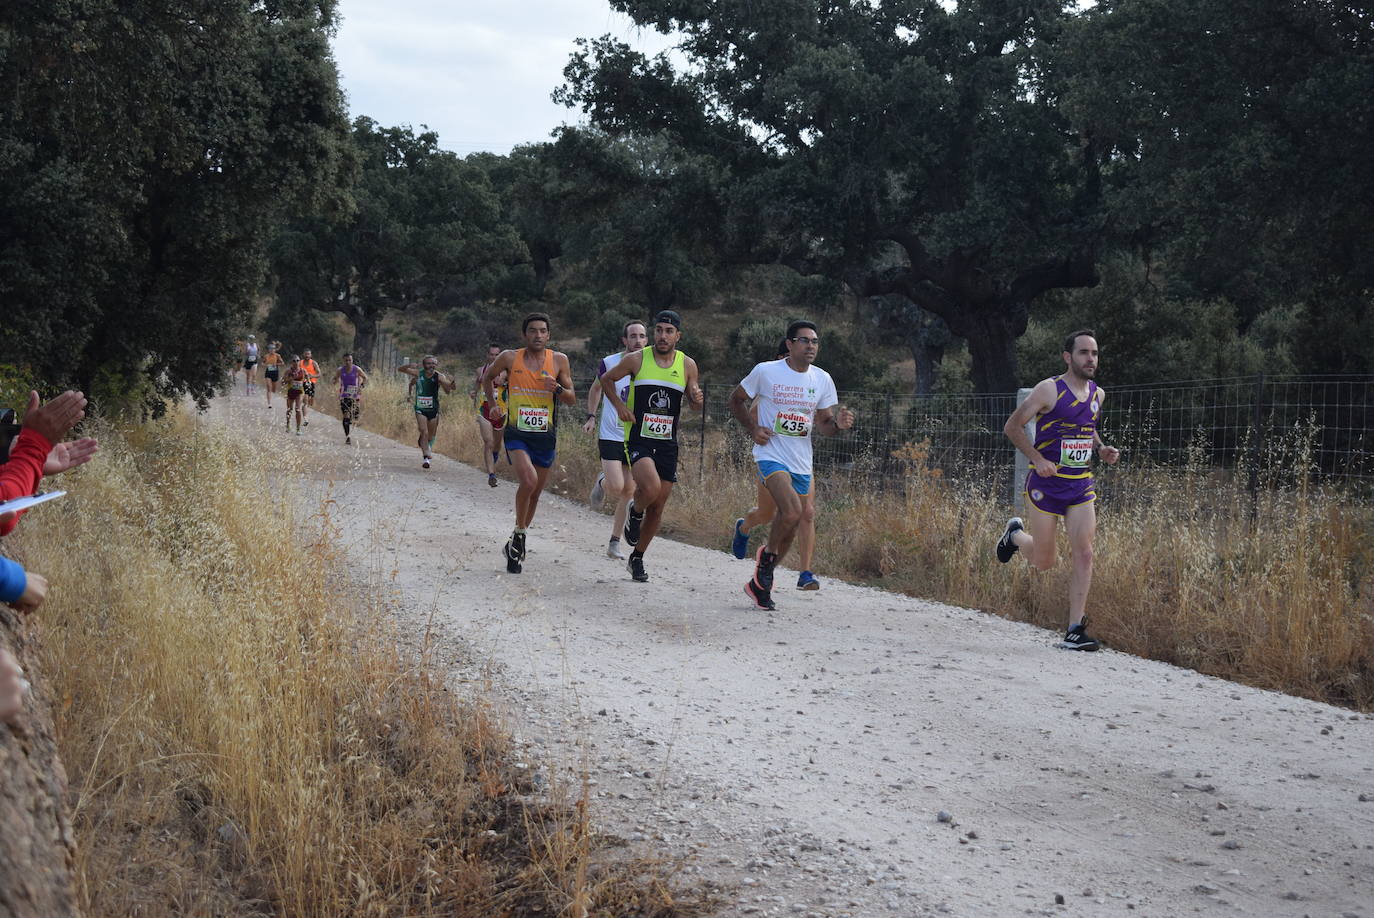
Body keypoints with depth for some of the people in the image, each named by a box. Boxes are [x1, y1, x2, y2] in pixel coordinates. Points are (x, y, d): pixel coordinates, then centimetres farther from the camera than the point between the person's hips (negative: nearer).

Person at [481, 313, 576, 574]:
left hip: (545, 437, 3)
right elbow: (488, 377, 16)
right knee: (528, 481, -26)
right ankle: (519, 535, -5)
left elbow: (572, 399, 2)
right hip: (517, 433, -3)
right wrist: (493, 404, 6)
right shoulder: (509, 358, -4)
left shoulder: (559, 360, 0)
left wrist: (557, 388, -17)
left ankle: (516, 545, 32)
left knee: (535, 493, 12)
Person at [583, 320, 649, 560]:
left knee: (629, 492, 3)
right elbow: (596, 389, 13)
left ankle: (615, 542, 16)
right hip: (610, 435, -3)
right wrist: (591, 416, 3)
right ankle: (602, 483, 21)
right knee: (616, 487, -17)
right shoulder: (609, 363, -5)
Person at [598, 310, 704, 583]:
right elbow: (607, 379, 11)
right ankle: (635, 513, 6)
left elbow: (694, 404, 13)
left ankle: (637, 558, 27)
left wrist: (698, 399, -11)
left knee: (657, 509, 7)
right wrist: (619, 405, -4)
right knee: (651, 488, -29)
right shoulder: (637, 359, -4)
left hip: (667, 445, 3)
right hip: (639, 440, -3)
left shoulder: (687, 365, 3)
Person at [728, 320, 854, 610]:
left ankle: (760, 584, 26)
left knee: (791, 528, 9)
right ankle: (767, 554, 2)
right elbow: (737, 399, 8)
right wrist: (753, 429, -7)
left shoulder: (822, 380, 5)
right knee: (792, 512, -27)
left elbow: (823, 424, 11)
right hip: (771, 455, -5)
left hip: (801, 463, 5)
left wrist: (838, 424, -12)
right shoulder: (766, 372, -6)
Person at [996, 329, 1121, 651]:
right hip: (1046, 484, -4)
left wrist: (1101, 449, 5)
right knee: (1043, 563, 5)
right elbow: (1012, 426, -8)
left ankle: (1075, 631, -4)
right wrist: (1039, 461, -16)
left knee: (1084, 554, -9)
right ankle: (1015, 535, 39)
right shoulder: (1049, 389, -11)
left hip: (1081, 486, 5)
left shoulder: (1097, 395, 8)